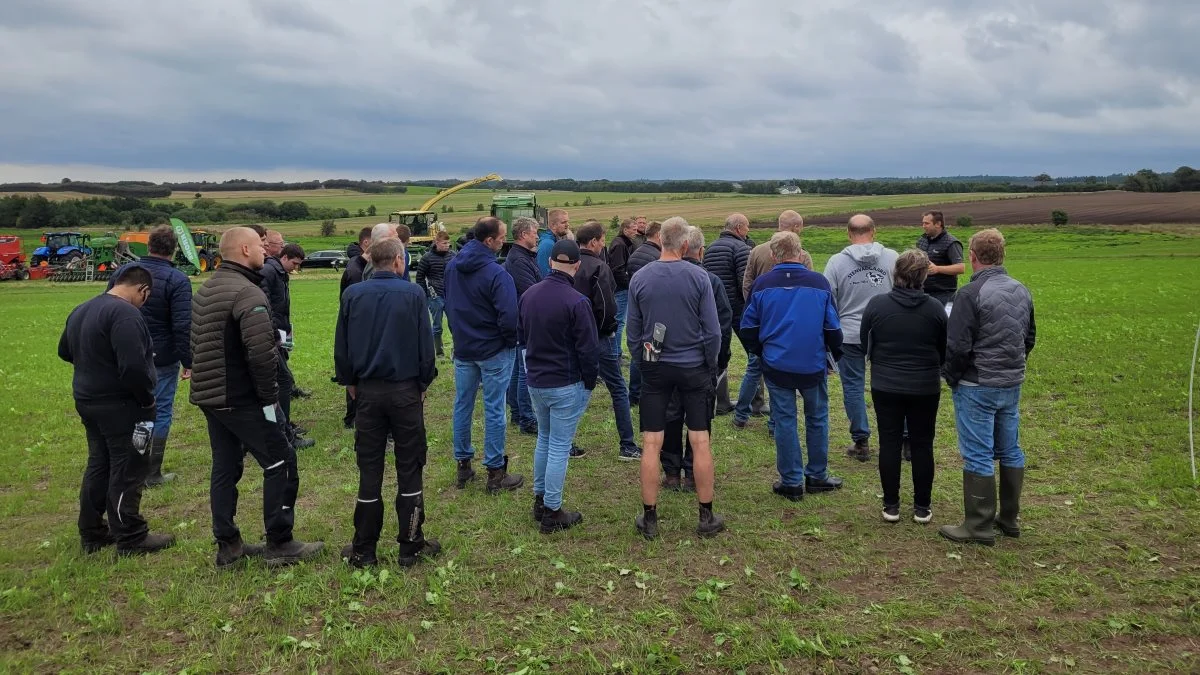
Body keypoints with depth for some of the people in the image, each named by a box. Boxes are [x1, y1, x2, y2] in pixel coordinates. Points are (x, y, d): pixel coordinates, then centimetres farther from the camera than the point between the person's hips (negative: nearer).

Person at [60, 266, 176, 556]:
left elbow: (64, 351, 25)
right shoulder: (125, 314, -22)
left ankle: (91, 533, 27)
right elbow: (133, 366, -28)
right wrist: (148, 400, -16)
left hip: (88, 401, 10)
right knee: (127, 470, -1)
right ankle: (131, 539, 8)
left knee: (98, 465, 18)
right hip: (119, 405, -10)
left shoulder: (81, 310, 11)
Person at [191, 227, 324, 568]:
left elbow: (196, 346, 17)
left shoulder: (204, 290, 12)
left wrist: (208, 381, 18)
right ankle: (280, 544, 6)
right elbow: (261, 353, -27)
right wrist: (269, 398, -17)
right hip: (240, 399, -9)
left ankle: (228, 545, 22)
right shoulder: (247, 292, -18)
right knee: (280, 463, 0)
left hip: (208, 396, 9)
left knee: (224, 468, 15)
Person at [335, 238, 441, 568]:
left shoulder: (352, 294, -1)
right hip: (406, 390, -2)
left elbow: (341, 346, 4)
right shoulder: (412, 293, -8)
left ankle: (364, 549, 16)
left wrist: (349, 381, 16)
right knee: (409, 468, 7)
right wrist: (424, 382, 7)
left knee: (369, 470, 9)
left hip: (368, 391, 2)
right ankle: (411, 545, 14)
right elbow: (425, 344, -5)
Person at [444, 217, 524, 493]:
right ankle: (495, 472, 10)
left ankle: (463, 466, 24)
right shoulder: (495, 273, -22)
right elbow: (508, 316, -26)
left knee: (462, 406, 14)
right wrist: (511, 342, -8)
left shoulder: (452, 267, 2)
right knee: (493, 410, 2)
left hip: (463, 348, 7)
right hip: (494, 351, -6)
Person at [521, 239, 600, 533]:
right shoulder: (576, 302, -20)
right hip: (566, 385, -7)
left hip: (535, 381, 7)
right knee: (559, 447, 2)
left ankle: (540, 500, 31)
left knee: (544, 439, 22)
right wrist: (590, 382, -2)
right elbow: (588, 349, -16)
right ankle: (552, 513, 9)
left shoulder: (528, 295, 1)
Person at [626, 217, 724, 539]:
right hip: (694, 367, -1)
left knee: (651, 444, 5)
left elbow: (633, 331, 2)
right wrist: (711, 366, 7)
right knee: (700, 441, 7)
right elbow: (713, 330, -7)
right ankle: (706, 517, 16)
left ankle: (649, 518, 12)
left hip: (655, 367, 1)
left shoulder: (639, 278, -5)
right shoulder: (698, 277, -10)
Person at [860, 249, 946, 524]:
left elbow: (864, 344, -1)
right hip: (925, 388, 0)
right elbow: (945, 351, 2)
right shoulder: (934, 309, -9)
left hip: (885, 386, 0)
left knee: (889, 444, 8)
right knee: (922, 445, 10)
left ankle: (891, 505, 14)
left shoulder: (876, 304, -12)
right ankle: (922, 507, 18)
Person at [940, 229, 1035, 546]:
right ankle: (1009, 519, 26)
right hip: (1012, 385, 7)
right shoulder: (1022, 291, 6)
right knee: (1010, 451, 15)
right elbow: (1029, 338, 15)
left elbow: (957, 346, -18)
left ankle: (979, 527, 7)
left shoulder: (971, 294, -18)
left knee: (978, 456, 0)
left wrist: (951, 377, -2)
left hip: (977, 388, -7)